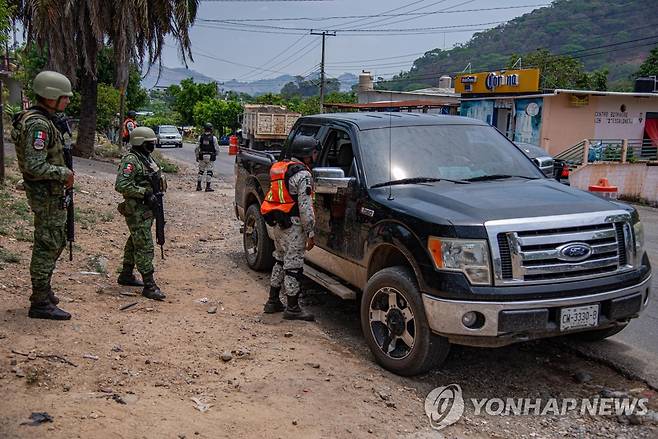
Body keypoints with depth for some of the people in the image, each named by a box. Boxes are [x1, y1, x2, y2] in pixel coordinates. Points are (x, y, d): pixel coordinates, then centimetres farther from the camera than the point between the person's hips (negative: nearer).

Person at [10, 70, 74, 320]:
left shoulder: (42, 120, 11)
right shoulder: (38, 125, -21)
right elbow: (34, 166, -28)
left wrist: (63, 175, 10)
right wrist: (64, 173, -17)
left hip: (51, 193, 10)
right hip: (46, 195, -10)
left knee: (55, 243, 20)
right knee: (47, 246, -3)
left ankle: (43, 291, 33)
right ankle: (40, 304, 6)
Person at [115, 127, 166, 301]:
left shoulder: (147, 158, 13)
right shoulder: (130, 160, -16)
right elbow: (121, 185, -25)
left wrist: (155, 195, 12)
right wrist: (145, 193, -24)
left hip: (147, 209, 10)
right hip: (136, 211, -10)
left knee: (134, 243, 20)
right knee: (145, 247, -10)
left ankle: (126, 275, 33)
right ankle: (149, 286, -8)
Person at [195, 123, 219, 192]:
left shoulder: (200, 137, 0)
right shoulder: (213, 138, -8)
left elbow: (197, 148, 2)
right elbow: (217, 149, -4)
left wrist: (197, 156, 14)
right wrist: (215, 154, 17)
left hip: (202, 157, 3)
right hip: (210, 157, -3)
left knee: (201, 171, 14)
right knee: (209, 172, 2)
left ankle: (198, 186, 17)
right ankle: (208, 187, 1)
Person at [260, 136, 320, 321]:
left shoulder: (279, 167, 14)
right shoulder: (302, 174, -15)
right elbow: (305, 207, -18)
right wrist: (310, 233, -14)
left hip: (274, 222, 9)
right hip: (291, 226, -9)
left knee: (280, 260, 20)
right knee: (294, 265, -2)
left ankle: (273, 302, 27)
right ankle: (292, 309, 5)